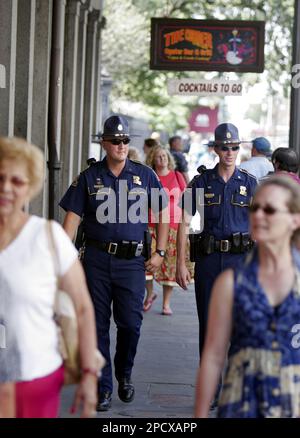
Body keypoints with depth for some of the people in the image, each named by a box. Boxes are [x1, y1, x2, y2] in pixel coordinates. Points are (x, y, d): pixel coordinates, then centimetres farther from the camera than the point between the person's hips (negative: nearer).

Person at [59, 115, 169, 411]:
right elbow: (72, 217, 2)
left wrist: (159, 253, 4)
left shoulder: (145, 175, 5)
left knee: (130, 323, -2)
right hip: (97, 259, 0)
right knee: (98, 326, 3)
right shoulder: (89, 177, 4)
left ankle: (124, 375, 24)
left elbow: (163, 214, 11)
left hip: (132, 260, 0)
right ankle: (102, 388, 12)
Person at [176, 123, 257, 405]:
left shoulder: (250, 184, 5)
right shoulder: (200, 183, 5)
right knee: (208, 324, 5)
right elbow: (183, 223, 4)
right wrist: (180, 263, -2)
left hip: (241, 258, -1)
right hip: (208, 258, 1)